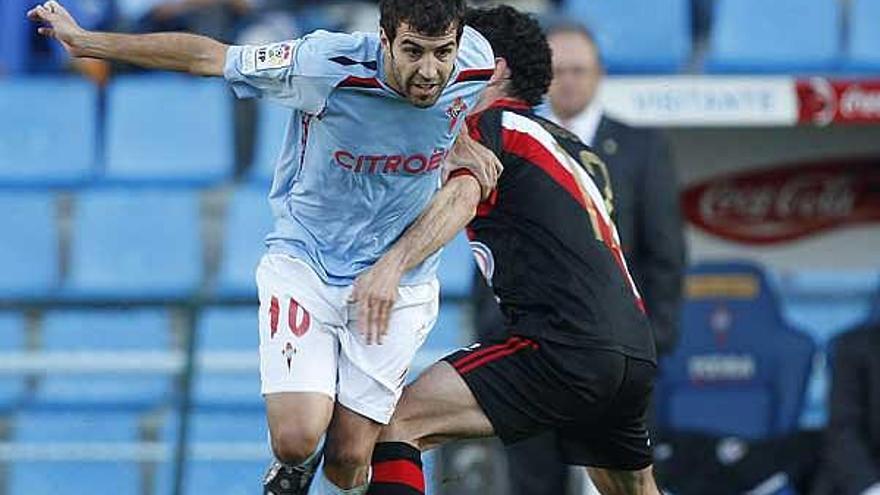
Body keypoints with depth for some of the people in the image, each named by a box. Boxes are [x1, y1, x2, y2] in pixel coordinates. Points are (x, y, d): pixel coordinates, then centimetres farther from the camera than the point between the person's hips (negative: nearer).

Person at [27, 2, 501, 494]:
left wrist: (457, 142, -4)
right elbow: (206, 55, -14)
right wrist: (85, 41, -8)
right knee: (297, 438, -17)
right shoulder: (325, 66, -26)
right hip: (304, 263, -2)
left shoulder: (476, 62, -16)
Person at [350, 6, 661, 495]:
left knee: (397, 422, -9)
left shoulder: (491, 125, 1)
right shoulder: (576, 149, 26)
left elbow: (462, 198, -19)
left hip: (563, 349, -8)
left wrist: (392, 264, -32)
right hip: (635, 356, 9)